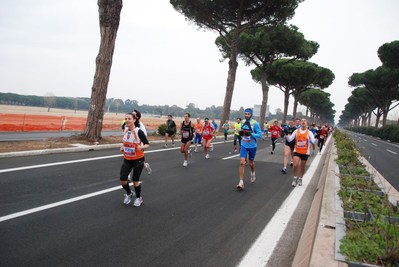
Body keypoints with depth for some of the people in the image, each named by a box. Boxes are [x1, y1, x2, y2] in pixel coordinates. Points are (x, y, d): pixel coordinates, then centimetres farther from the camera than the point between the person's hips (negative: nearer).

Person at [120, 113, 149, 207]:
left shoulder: (138, 131, -17)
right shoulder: (125, 130, 0)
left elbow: (147, 144, -15)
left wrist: (141, 147, -35)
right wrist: (123, 147, 4)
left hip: (138, 159, -5)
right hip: (127, 159, 5)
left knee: (135, 181, 2)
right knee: (122, 180, -4)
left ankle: (138, 198, 29)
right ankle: (129, 194, 27)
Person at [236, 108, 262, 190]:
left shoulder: (255, 123, -13)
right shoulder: (242, 122, 3)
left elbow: (260, 135, -13)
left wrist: (251, 134, -27)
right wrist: (241, 133, -3)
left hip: (252, 146, -2)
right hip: (244, 145, 3)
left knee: (251, 162, 15)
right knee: (242, 162, -12)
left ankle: (253, 174, 51)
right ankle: (241, 183, -10)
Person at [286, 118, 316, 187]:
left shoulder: (309, 132, -3)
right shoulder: (296, 131, 1)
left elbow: (313, 141, -14)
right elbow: (289, 139, -4)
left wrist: (312, 140, -35)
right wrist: (286, 135, -22)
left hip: (305, 152, 0)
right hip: (297, 151, 0)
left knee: (302, 167, 9)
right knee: (295, 165, -15)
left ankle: (300, 179, 29)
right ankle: (295, 178, 6)